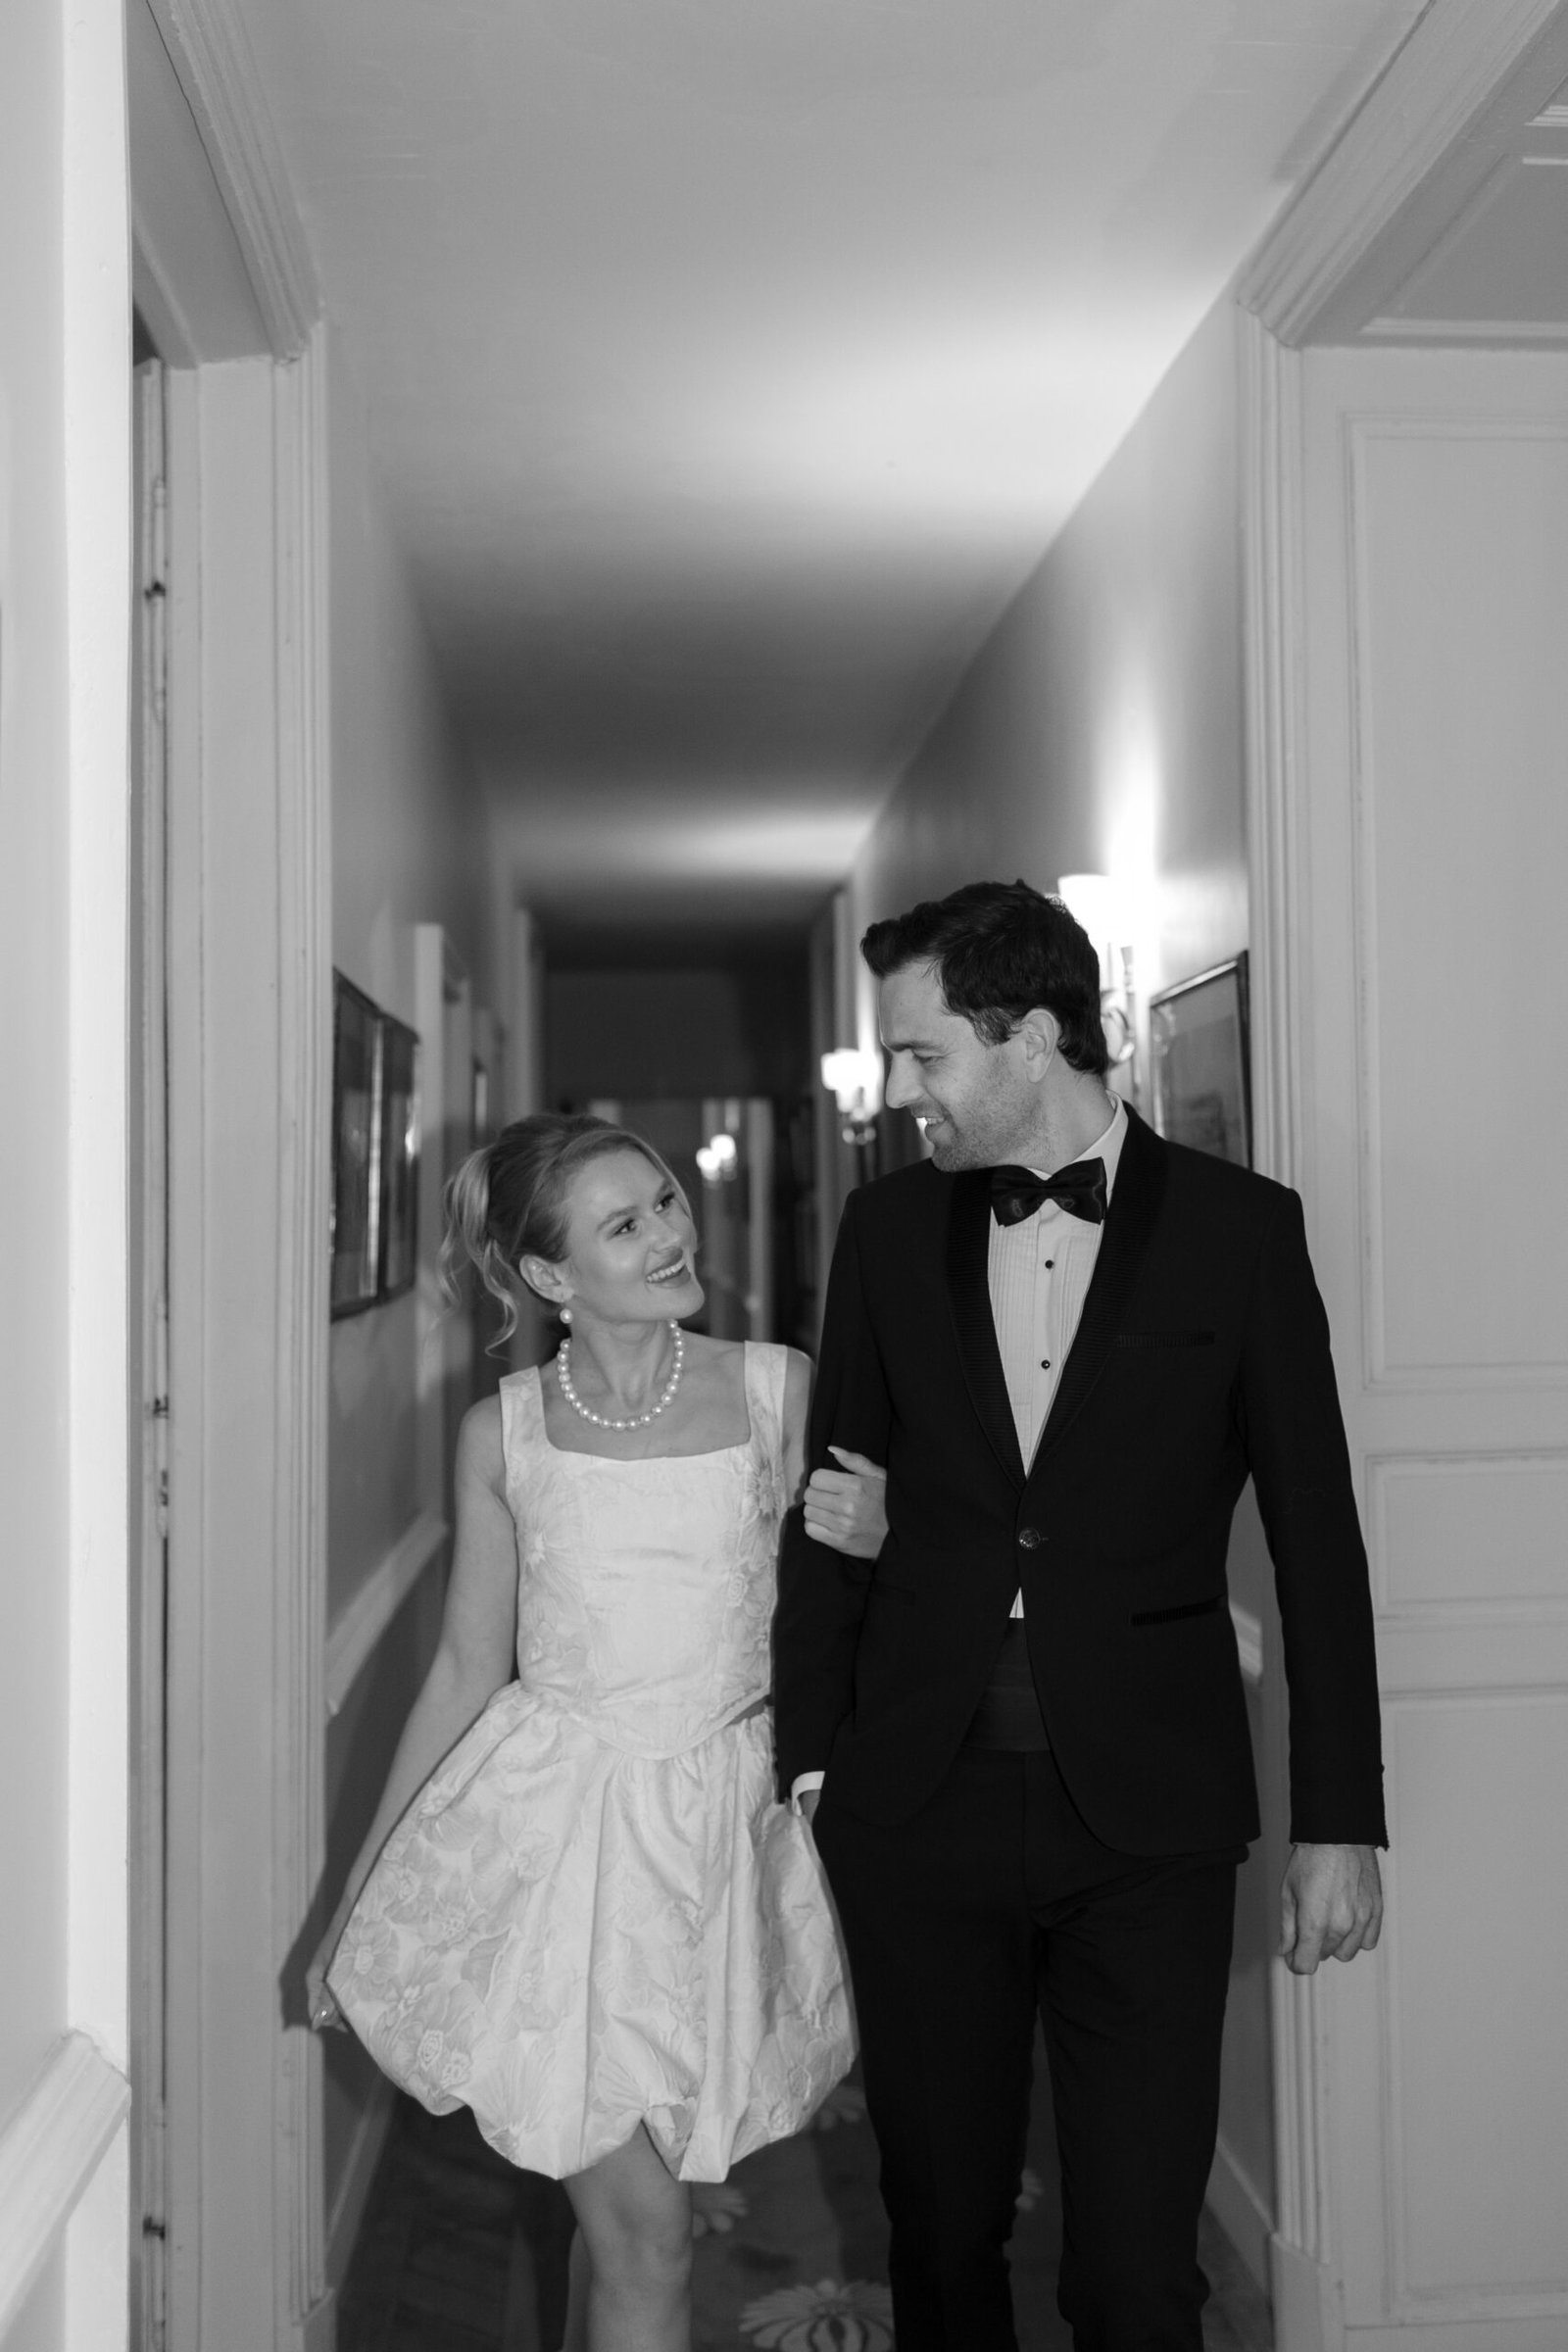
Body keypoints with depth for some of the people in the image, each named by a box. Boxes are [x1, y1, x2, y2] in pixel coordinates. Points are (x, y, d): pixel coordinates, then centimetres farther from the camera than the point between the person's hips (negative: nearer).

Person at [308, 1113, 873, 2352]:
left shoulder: (781, 1390, -2)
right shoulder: (502, 1435, -2)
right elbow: (468, 1669, 6)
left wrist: (875, 1534, -16)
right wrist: (355, 1896, 10)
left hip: (720, 1831, 1)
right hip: (550, 1825, -1)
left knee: (617, 2205, 13)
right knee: (643, 2229, -2)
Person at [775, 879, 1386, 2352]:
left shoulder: (1240, 1229, -2)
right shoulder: (889, 1228, 5)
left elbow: (1315, 1536, 1)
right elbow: (829, 1505, 10)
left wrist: (1339, 1823, 0)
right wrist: (810, 1759, 5)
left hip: (1146, 1812, -2)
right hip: (918, 1803, 2)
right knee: (941, 2228, 13)